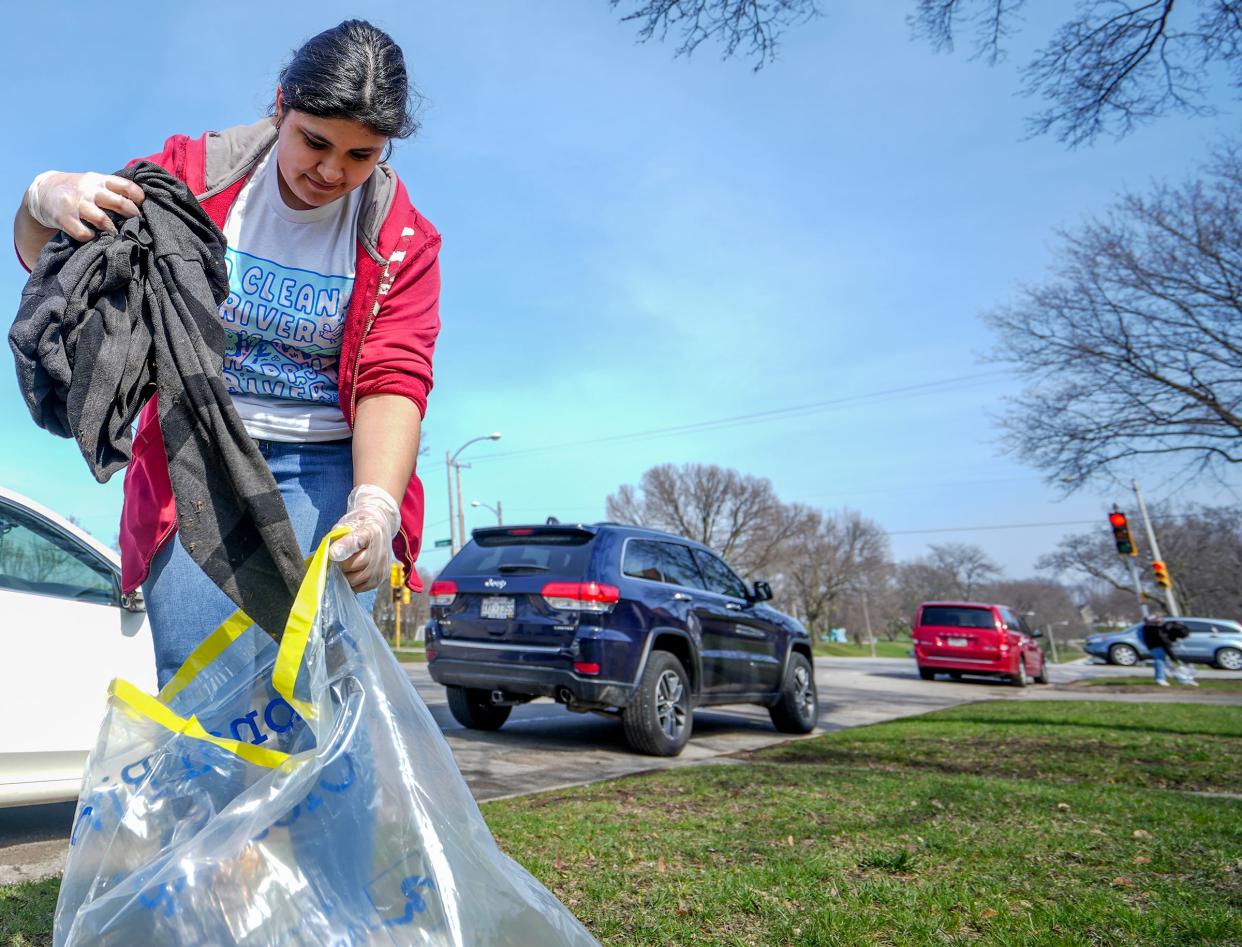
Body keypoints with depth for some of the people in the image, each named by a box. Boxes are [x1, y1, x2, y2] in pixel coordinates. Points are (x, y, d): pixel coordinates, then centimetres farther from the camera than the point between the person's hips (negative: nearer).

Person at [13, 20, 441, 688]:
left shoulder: (402, 240, -2)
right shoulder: (198, 172, 1)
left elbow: (393, 381, -13)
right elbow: (45, 260, 9)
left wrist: (376, 505, -30)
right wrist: (47, 198, -17)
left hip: (327, 468, -1)